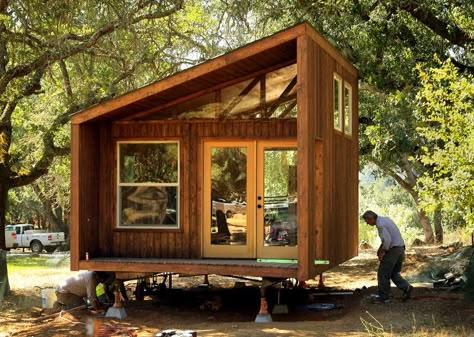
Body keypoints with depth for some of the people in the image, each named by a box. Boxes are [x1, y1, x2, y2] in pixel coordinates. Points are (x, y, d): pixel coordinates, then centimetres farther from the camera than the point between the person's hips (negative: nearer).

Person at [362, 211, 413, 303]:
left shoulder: (380, 224, -17)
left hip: (393, 249, -10)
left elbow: (387, 240, -23)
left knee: (383, 273, 0)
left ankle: (383, 297, 6)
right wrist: (380, 248, 20)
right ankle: (406, 287, 3)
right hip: (400, 247, 10)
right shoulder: (384, 219, 15)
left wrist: (382, 253, -12)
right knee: (393, 273, 17)